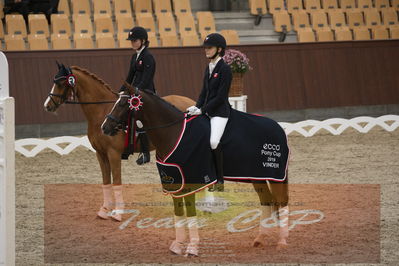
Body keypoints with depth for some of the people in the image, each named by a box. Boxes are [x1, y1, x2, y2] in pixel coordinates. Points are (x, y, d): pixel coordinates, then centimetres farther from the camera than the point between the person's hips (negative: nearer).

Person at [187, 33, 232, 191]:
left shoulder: (225, 69, -11)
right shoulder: (208, 68, 14)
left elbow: (220, 96, -15)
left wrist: (203, 110, -16)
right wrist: (197, 107, 0)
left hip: (220, 111, -9)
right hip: (206, 111, 9)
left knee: (214, 142, -24)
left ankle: (220, 181, -13)